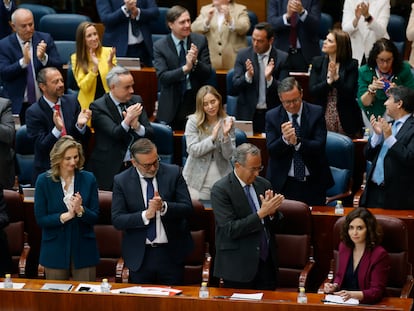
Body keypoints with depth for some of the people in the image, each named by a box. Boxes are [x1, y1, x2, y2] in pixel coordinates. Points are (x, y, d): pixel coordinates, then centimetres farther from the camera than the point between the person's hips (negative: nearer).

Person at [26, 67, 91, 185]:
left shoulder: (72, 101, 1)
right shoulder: (34, 112, -11)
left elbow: (84, 140, 3)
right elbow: (41, 147, -15)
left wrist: (80, 125, -20)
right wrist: (57, 129, -32)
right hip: (47, 170, -3)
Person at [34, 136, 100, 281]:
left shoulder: (88, 179, -1)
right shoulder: (44, 181, -4)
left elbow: (95, 217, -2)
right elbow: (40, 219, -7)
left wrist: (80, 210, -22)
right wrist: (65, 216, -21)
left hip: (83, 251, 1)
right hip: (55, 251, -1)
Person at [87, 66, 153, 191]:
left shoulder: (136, 100, 10)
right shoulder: (98, 107, -5)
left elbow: (150, 134, 5)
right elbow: (115, 134, -15)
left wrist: (137, 126, -15)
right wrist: (128, 119, -30)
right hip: (110, 169, -3)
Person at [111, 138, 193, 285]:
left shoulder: (173, 173, -3)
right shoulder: (121, 181, -4)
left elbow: (187, 208, -6)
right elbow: (117, 220, -10)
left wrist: (164, 207, -25)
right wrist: (146, 215, -24)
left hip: (171, 252, 0)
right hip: (139, 256, 0)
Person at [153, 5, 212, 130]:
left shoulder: (200, 40, 0)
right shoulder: (160, 46, -6)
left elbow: (207, 73, -1)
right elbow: (162, 77, -15)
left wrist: (196, 62, -22)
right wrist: (185, 68, -28)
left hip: (195, 101, 1)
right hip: (171, 105, -1)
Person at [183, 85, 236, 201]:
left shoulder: (227, 122, 0)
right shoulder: (193, 121, -6)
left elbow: (228, 155, -4)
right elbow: (193, 151, -14)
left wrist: (225, 135, -20)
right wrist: (212, 138, -23)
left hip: (222, 178, 2)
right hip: (198, 180, -1)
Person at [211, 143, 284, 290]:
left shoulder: (263, 185, 8)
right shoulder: (220, 189, -9)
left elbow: (276, 225, 12)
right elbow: (230, 230, -17)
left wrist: (272, 212, -11)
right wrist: (261, 213, -22)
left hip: (267, 262, 5)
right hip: (238, 266, -5)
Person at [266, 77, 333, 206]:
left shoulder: (316, 112, -4)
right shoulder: (272, 116, -2)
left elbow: (320, 146, -12)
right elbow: (271, 150, -9)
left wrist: (297, 142, -29)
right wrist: (284, 139, -30)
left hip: (313, 183, 0)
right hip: (284, 184, 0)